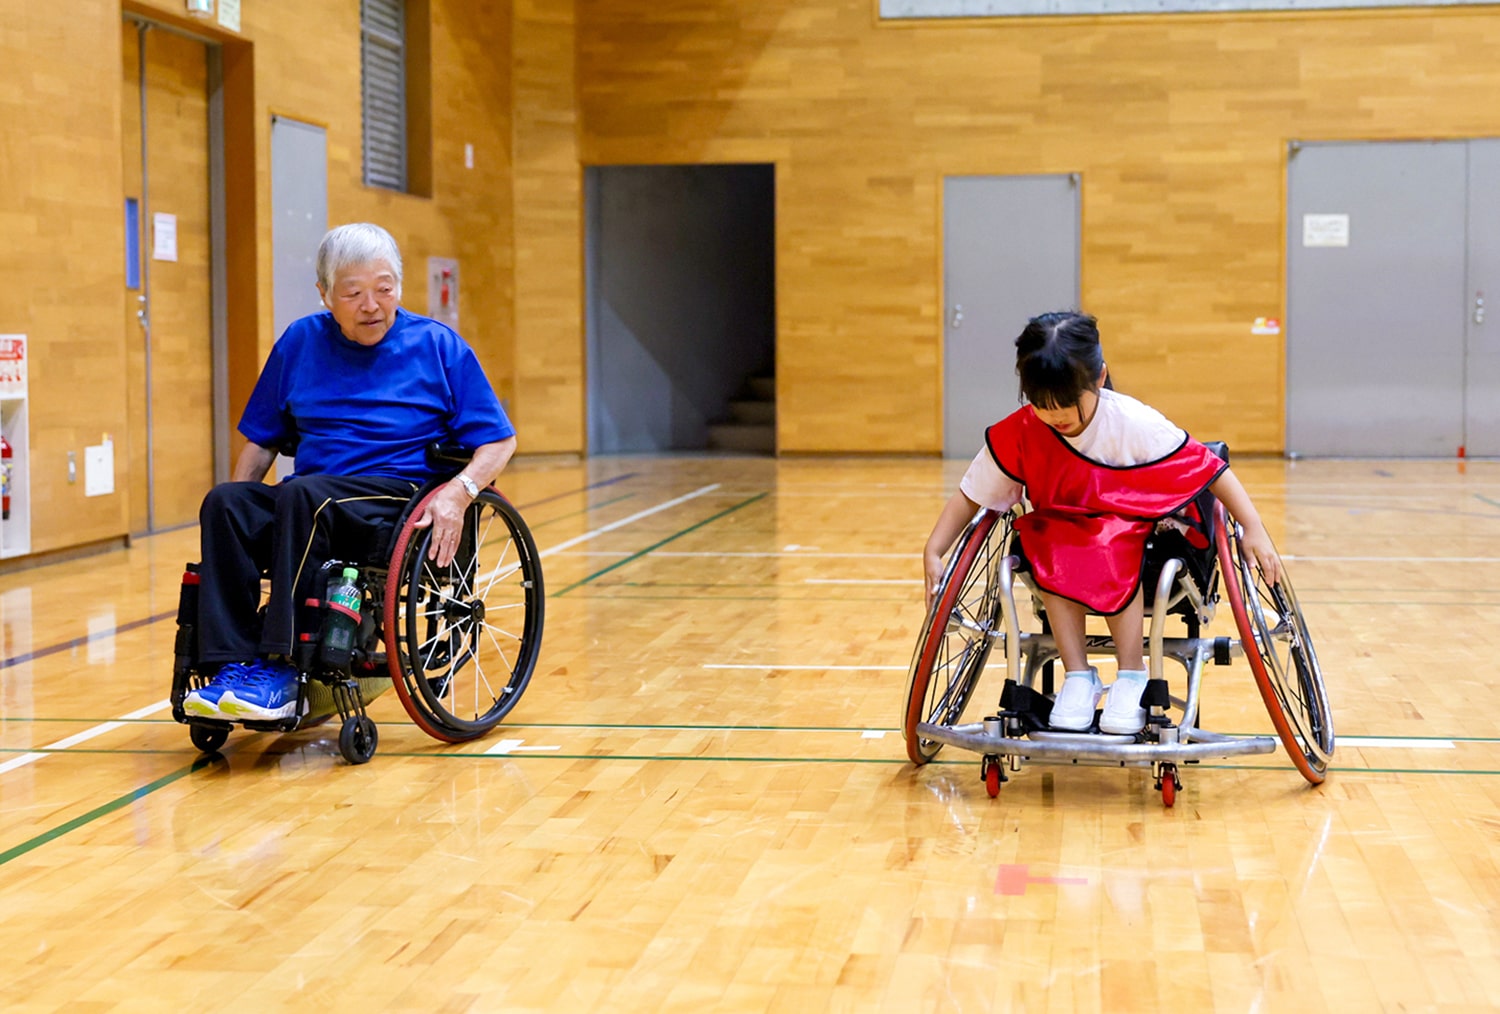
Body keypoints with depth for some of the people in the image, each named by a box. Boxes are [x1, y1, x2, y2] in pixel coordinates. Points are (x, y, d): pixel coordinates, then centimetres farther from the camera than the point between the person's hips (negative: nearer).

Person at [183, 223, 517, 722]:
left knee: (301, 495, -33)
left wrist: (458, 492, -15)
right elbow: (261, 440, 22)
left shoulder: (438, 345, 7)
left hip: (402, 502, -4)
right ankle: (231, 666, -34)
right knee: (224, 501, -25)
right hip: (313, 507, 4)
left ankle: (281, 669, -34)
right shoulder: (300, 341, 17)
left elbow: (499, 442, 5)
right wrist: (237, 513, 5)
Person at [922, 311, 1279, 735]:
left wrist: (1254, 530, -24)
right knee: (1052, 557, -33)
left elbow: (1212, 469, -20)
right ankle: (1078, 674, -21)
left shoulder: (1134, 424, -25)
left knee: (1112, 556, -37)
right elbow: (971, 495, -7)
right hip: (1059, 527, 2)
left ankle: (1131, 673, -22)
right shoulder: (1018, 435, -17)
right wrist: (933, 552, -17)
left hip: (1128, 528, -2)